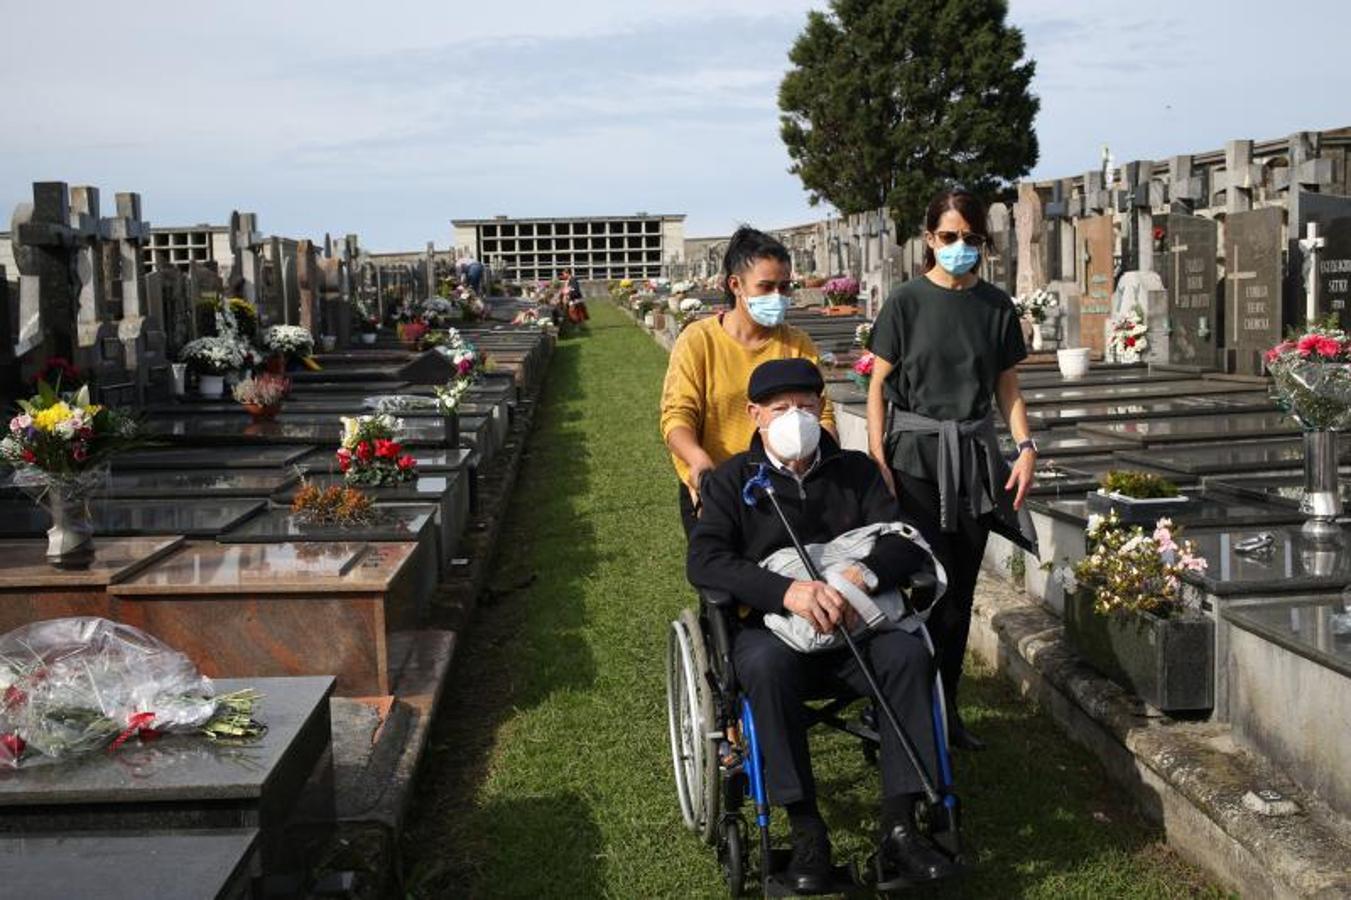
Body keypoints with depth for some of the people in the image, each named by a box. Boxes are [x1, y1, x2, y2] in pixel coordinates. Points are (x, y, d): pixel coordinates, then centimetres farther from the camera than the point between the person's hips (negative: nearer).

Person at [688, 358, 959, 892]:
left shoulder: (856, 470, 12)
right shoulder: (732, 481, 5)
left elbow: (907, 540, -1)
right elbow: (702, 561, -11)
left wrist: (862, 576, -25)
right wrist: (787, 591, -28)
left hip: (856, 627, 2)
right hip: (770, 627, -2)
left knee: (907, 650, -28)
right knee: (765, 664, -36)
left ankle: (899, 828, -24)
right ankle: (806, 833, -28)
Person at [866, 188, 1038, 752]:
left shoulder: (996, 306, 7)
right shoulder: (906, 302, -3)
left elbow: (1007, 387, 12)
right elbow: (878, 384, -2)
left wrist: (1026, 446, -1)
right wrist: (877, 458, -11)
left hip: (974, 454, 4)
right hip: (916, 451, -4)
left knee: (961, 588, 9)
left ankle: (947, 707, 21)